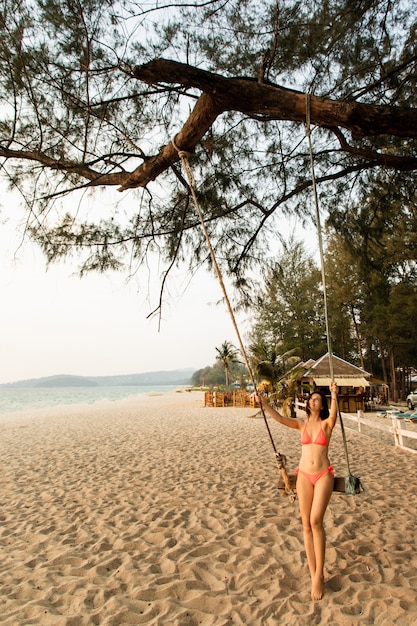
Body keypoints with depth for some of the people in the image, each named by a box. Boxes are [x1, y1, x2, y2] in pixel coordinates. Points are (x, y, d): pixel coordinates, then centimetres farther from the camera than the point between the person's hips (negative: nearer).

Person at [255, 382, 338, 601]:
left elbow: (334, 413, -24)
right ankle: (314, 574, 16)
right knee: (306, 525, 4)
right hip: (304, 476, 3)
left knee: (316, 521, -12)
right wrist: (263, 403, -18)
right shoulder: (301, 424, 5)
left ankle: (319, 574, 1)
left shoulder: (326, 424, -1)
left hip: (323, 475, -3)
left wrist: (334, 395, -41)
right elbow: (279, 418, -8)